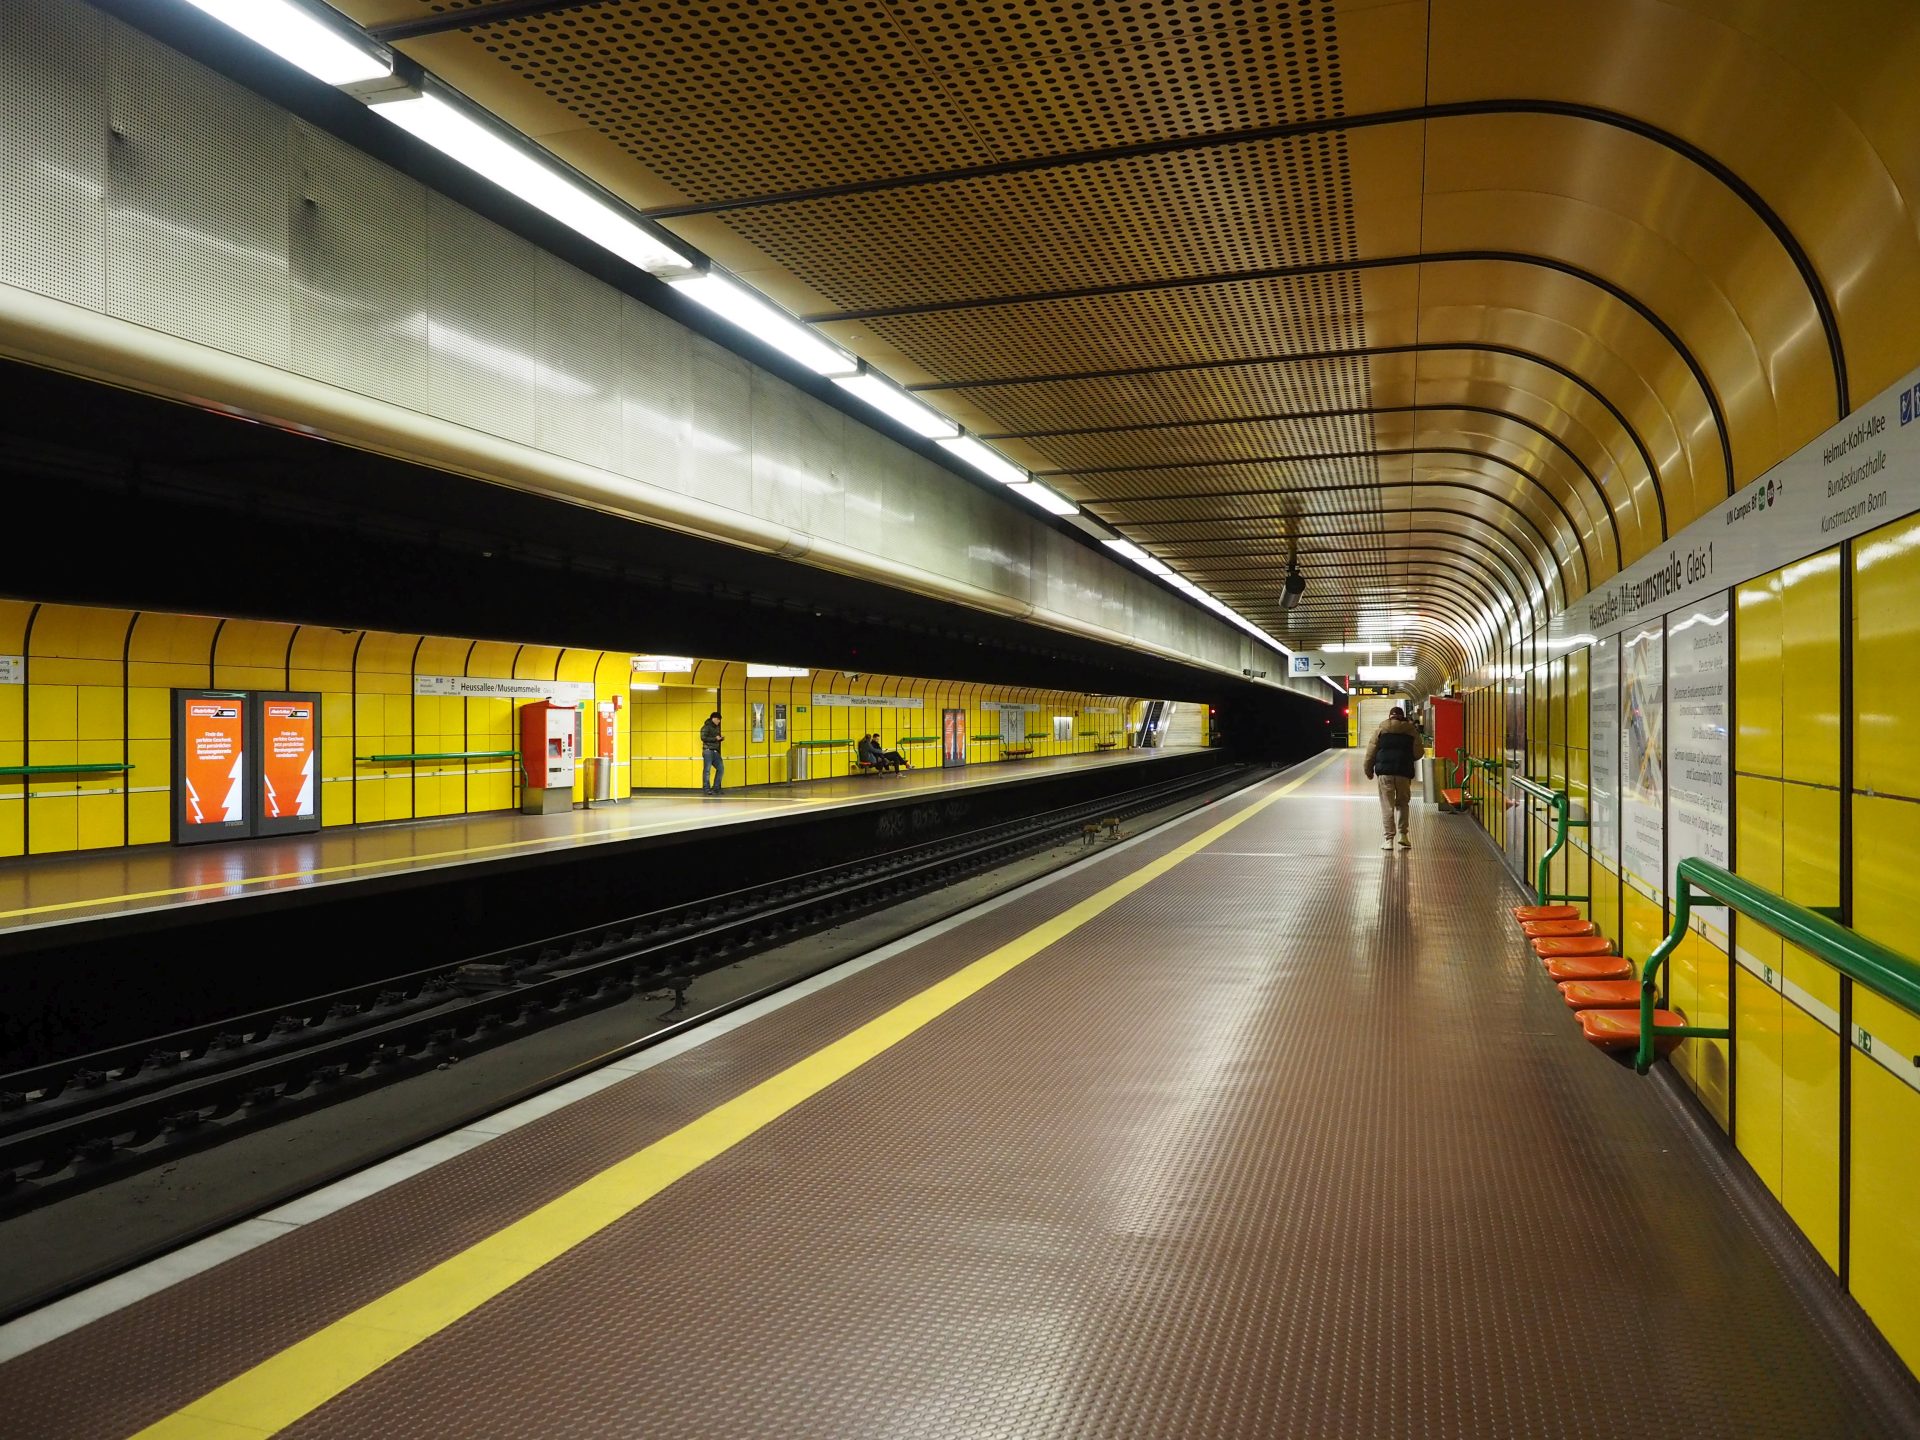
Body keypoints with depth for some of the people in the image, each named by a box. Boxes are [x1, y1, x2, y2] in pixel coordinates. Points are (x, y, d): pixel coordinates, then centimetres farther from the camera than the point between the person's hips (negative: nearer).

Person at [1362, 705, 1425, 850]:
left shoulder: (1381, 730, 4)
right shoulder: (1411, 731, 7)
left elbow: (1371, 752, 4)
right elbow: (1419, 752, 9)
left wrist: (1368, 770, 13)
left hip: (1385, 772, -1)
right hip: (1404, 773, 1)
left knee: (1387, 806, 1)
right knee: (1402, 803, 16)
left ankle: (1389, 838, -2)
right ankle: (1403, 834, 7)